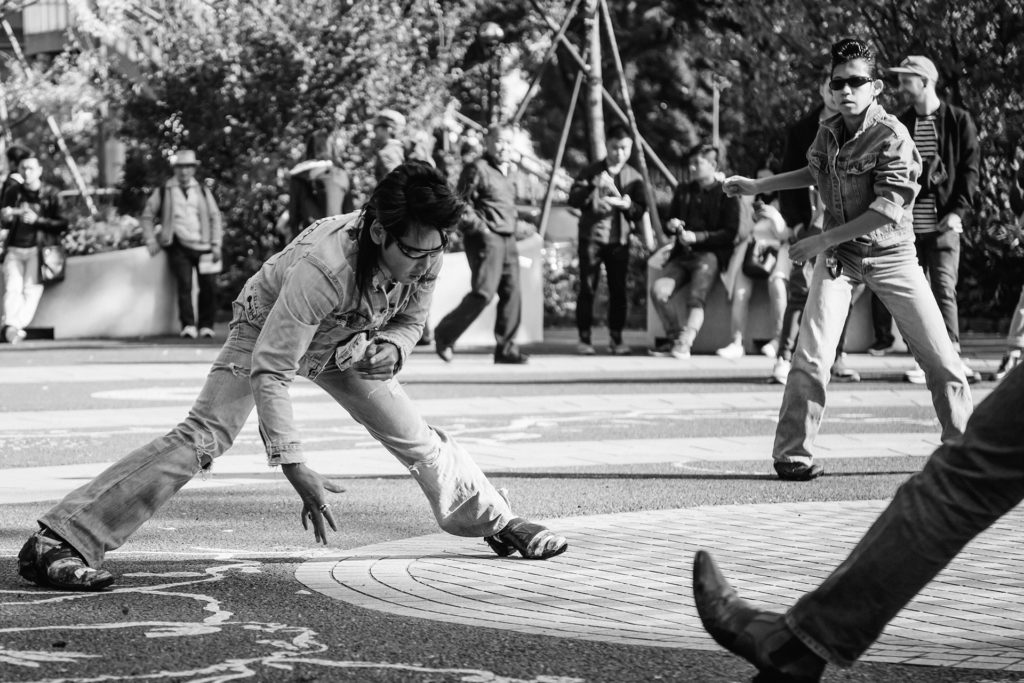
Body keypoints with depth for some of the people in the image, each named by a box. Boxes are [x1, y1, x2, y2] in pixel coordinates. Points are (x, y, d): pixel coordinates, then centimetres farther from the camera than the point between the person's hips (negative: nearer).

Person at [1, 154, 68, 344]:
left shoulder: (49, 194, 0)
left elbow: (62, 224, -4)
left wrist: (37, 220, -16)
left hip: (37, 250, -1)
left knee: (31, 289, -16)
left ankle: (19, 325, -21)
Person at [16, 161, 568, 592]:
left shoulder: (426, 257, -26)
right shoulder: (321, 268, -44)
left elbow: (410, 320, -3)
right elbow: (270, 371, -41)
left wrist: (391, 348, -27)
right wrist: (294, 467, -44)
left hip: (347, 344, 6)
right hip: (267, 332, -6)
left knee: (416, 438, 3)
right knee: (204, 437, -23)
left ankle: (497, 522, 29)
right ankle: (56, 542, -29)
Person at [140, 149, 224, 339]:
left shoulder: (202, 191, 13)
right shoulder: (163, 192, 7)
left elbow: (215, 217, 15)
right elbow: (147, 216, 14)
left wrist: (216, 245, 6)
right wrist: (151, 241, 3)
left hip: (203, 246, 2)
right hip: (179, 246, -2)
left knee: (209, 287, -1)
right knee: (184, 285, -14)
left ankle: (206, 326, 11)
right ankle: (188, 326, -12)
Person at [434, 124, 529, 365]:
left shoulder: (505, 171, 19)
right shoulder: (478, 169, -7)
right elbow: (461, 204, -12)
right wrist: (479, 227, -16)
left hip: (508, 240, 8)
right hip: (486, 238, -8)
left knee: (512, 292, 1)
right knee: (483, 292, -13)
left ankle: (505, 347, 5)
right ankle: (444, 335, 1)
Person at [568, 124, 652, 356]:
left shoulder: (634, 177, 8)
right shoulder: (592, 171, 3)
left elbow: (641, 211, 4)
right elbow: (573, 198, -5)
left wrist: (626, 204, -16)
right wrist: (594, 188, -20)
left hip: (619, 240, 2)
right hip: (591, 237, -2)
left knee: (618, 290, 0)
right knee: (587, 288, -3)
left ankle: (616, 339, 7)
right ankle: (584, 338, 3)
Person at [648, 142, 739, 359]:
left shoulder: (725, 194, 2)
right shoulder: (683, 191, 19)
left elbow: (729, 234, -4)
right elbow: (667, 226, 25)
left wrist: (697, 237, -14)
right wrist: (670, 226, -1)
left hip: (710, 254, -5)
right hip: (682, 254, 5)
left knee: (695, 298, -27)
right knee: (658, 290, -19)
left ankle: (684, 343, -33)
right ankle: (675, 337, -8)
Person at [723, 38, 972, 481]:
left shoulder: (892, 136, -18)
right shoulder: (826, 132, 0)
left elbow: (888, 209, -25)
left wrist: (821, 240, -24)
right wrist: (758, 186, 20)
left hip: (891, 254, -3)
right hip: (838, 255, 3)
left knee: (941, 359, -1)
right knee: (811, 357, -12)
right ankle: (791, 454, -4)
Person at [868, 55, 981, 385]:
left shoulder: (959, 121, 0)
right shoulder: (900, 124, 9)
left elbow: (970, 169, -1)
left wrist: (959, 210, -10)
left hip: (943, 223, -3)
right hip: (907, 224, 3)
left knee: (944, 290, -7)